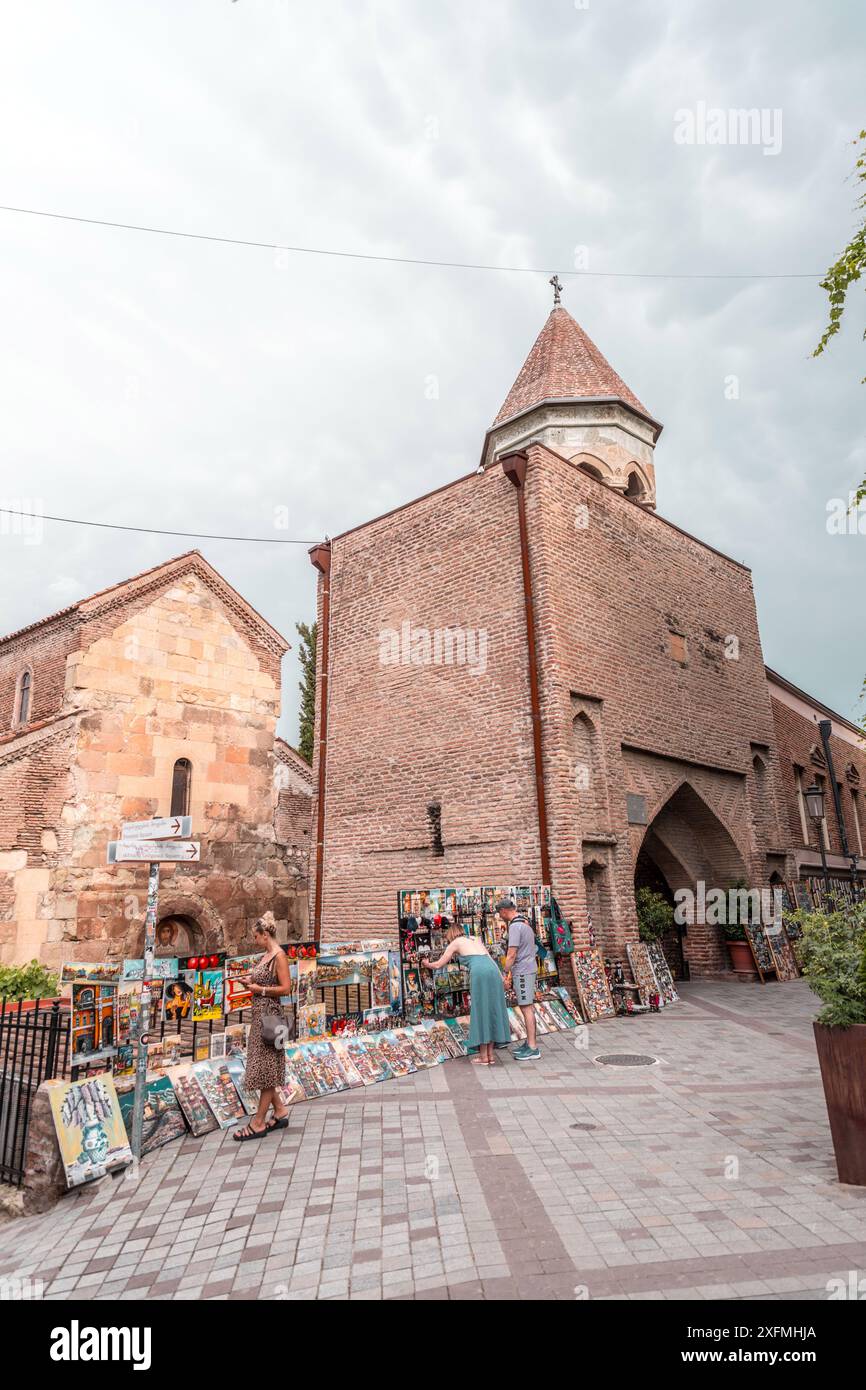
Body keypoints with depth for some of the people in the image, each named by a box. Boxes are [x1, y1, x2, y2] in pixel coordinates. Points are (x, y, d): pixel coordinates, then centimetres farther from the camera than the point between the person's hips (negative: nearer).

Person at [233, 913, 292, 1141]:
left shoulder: (279, 955, -14)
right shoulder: (266, 955, 11)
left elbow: (285, 988, -18)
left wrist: (260, 989, -14)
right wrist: (251, 982, 5)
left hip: (269, 1014, -9)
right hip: (259, 1013, 9)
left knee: (265, 1067, 0)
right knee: (264, 1067, 14)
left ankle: (258, 1123, 9)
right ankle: (280, 1111, 25)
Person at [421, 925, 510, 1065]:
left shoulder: (455, 943, 17)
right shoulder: (475, 939, 31)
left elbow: (438, 965, 25)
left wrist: (427, 964, 44)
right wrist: (501, 978, 20)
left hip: (479, 973, -5)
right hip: (494, 971, 5)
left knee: (480, 1012, 4)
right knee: (492, 1010, 11)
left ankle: (483, 1057, 9)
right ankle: (490, 1055, 17)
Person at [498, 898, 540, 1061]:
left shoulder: (515, 926, -17)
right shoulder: (524, 923, 14)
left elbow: (512, 954, -19)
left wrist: (505, 973, -14)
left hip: (522, 971, -10)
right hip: (529, 969, 10)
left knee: (526, 1008, -6)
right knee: (528, 1007, 14)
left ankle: (533, 1049, -4)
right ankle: (530, 1042, 21)